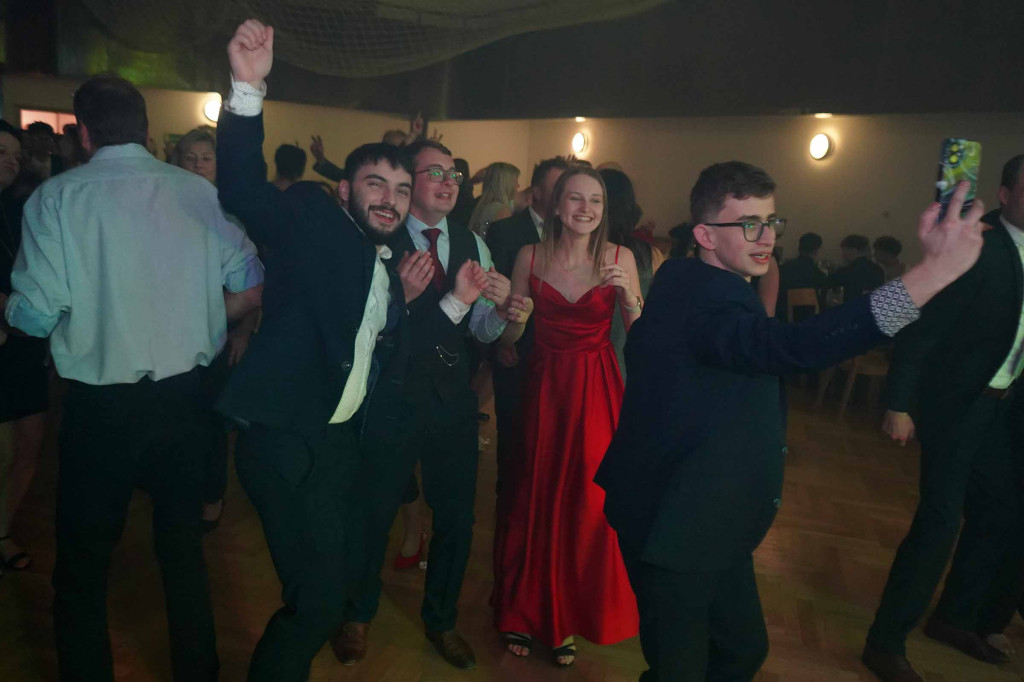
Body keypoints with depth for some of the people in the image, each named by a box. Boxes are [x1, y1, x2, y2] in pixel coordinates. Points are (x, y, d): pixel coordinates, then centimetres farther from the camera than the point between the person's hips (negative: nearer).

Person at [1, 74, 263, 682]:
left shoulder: (56, 197, -9)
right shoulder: (200, 192, -3)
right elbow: (251, 290, -3)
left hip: (100, 408, -3)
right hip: (183, 398, 3)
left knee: (82, 567, 16)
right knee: (184, 548, 20)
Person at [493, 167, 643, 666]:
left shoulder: (620, 258, -4)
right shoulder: (530, 256, -1)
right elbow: (510, 337, 3)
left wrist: (630, 296, -21)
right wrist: (511, 315, -17)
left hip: (597, 389, -1)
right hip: (545, 385, 1)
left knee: (588, 501, 5)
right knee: (535, 497, 9)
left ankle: (573, 616, 29)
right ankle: (526, 610, 32)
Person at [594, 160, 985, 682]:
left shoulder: (678, 277, 4)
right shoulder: (709, 300, -27)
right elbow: (784, 346, -48)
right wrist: (931, 274, -51)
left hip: (711, 521, 10)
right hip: (677, 528, -10)